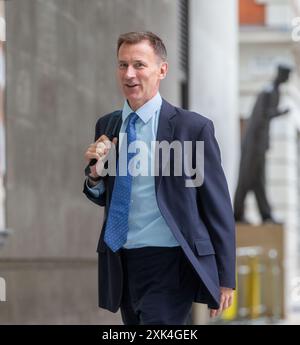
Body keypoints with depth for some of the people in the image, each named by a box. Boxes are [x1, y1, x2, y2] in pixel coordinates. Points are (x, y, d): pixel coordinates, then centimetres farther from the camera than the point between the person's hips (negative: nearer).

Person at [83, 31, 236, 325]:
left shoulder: (194, 128, -8)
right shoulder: (106, 126, 8)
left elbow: (218, 207, -4)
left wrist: (225, 278, -3)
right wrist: (96, 172, -4)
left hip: (169, 264, -5)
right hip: (120, 264, 6)